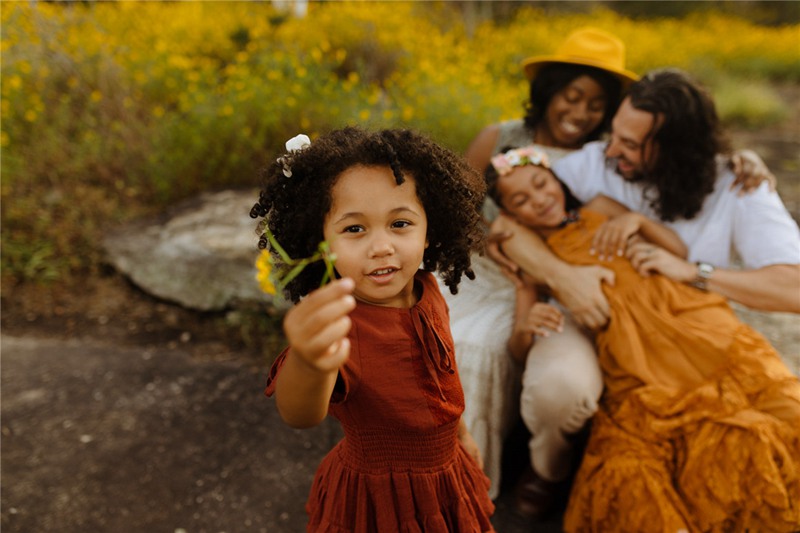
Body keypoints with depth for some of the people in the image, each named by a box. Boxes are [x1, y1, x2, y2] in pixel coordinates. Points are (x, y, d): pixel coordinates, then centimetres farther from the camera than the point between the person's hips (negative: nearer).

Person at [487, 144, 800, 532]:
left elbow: (682, 251, 14)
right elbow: (522, 353, 5)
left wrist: (638, 221, -3)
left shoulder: (600, 210, 18)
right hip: (637, 384, -1)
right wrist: (524, 331, -18)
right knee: (626, 478, -26)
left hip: (709, 341, 2)